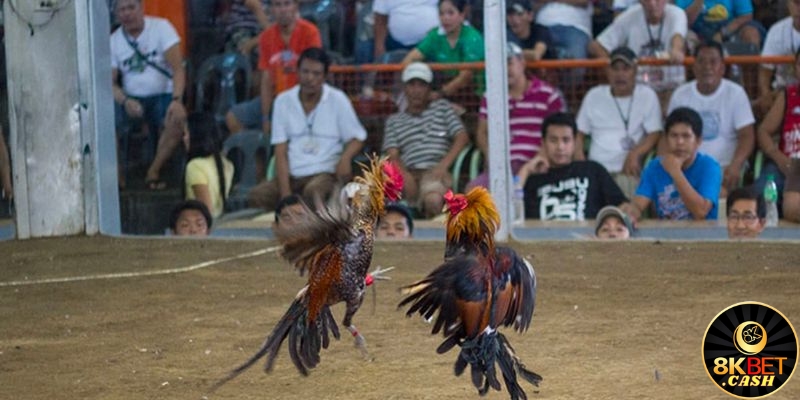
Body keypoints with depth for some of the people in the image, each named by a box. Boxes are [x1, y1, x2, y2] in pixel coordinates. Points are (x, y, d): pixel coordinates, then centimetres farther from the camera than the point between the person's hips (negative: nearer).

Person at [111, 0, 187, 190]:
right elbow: (110, 83, 0)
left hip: (163, 94, -2)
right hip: (131, 98, 2)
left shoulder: (161, 27, -6)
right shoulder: (114, 41, 2)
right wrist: (125, 101, -23)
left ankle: (154, 172, -14)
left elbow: (178, 68, -12)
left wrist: (177, 100, -28)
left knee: (176, 121, -34)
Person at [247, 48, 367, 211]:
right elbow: (280, 151, 4)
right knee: (256, 195, -26)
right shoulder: (283, 101, 7)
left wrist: (345, 158, -17)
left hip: (325, 173, -2)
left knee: (313, 191, -37)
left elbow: (357, 138, 8)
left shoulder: (337, 100, 3)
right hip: (292, 175, 2)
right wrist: (285, 193, -9)